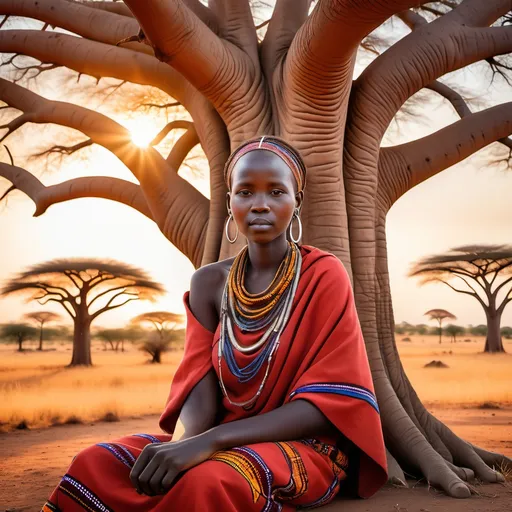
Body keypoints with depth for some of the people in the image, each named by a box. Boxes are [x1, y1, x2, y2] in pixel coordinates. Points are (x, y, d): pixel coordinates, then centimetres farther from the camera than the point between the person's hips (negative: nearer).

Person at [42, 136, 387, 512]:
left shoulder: (324, 275, -10)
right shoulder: (210, 283, 3)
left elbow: (327, 404, -16)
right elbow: (202, 390, -2)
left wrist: (209, 442, -28)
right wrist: (183, 444, -27)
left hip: (307, 446, -4)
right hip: (222, 445, 4)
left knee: (207, 481, -36)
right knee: (96, 466, -20)